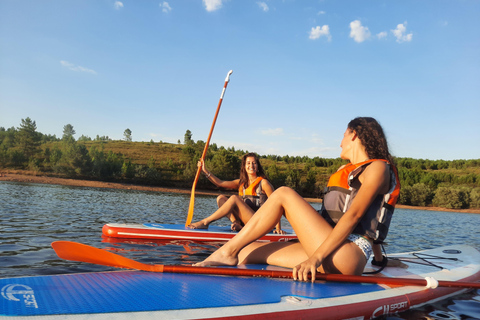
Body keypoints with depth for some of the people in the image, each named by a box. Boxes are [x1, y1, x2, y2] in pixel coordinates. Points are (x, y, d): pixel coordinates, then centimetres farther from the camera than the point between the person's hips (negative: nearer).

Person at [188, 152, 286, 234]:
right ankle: (237, 224, -21)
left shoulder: (263, 183, -3)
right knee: (221, 198, -3)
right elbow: (220, 183, 5)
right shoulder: (241, 182, 15)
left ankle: (205, 222, -19)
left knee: (234, 198, -24)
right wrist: (205, 171, -6)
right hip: (245, 221, 7)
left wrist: (278, 228, -14)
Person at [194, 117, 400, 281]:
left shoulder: (377, 167, -2)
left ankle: (227, 252, -12)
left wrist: (316, 258, -24)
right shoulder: (345, 170, 25)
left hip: (349, 257, -8)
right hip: (329, 248, 8)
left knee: (284, 194, -14)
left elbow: (353, 215, -16)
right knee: (247, 250, -2)